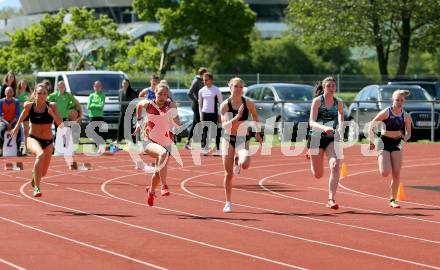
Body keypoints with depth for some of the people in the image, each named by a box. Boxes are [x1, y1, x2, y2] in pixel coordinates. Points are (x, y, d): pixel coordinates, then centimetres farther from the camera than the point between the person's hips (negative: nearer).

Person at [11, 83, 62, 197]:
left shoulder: (51, 106, -13)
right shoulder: (29, 106, -10)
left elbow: (60, 123, -19)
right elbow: (23, 115, 13)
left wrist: (53, 114, -34)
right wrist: (17, 126, 18)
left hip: (48, 142, 2)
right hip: (33, 139, -2)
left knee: (43, 173, 14)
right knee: (40, 154, -38)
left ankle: (35, 173, 55)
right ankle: (36, 188, -37)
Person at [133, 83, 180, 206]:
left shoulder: (171, 106, -9)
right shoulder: (148, 105, -9)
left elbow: (178, 125, -14)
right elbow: (139, 104, 15)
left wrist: (173, 114, -31)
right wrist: (139, 121, 18)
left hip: (166, 143, 3)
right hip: (150, 142, -3)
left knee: (158, 173, 11)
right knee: (163, 153, -37)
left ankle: (151, 191, 47)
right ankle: (164, 186, -36)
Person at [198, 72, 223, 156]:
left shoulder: (216, 90, -1)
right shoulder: (201, 91, 9)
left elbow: (221, 102, 2)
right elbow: (200, 104, 15)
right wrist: (201, 115, 9)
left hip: (214, 113, -3)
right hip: (204, 113, 3)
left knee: (215, 131, -2)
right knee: (205, 131, -1)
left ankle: (218, 149, 3)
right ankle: (205, 148, 2)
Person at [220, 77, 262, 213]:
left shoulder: (248, 103, -5)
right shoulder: (225, 105, -8)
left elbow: (255, 115, 16)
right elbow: (224, 125, -16)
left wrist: (257, 133, 20)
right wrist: (237, 117, -29)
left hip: (242, 139, 0)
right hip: (228, 139, 0)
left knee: (245, 164, -28)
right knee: (228, 173, 1)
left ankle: (238, 162, 12)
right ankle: (228, 202, 17)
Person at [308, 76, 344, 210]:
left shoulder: (338, 103, 4)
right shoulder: (317, 101, -7)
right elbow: (311, 122, -16)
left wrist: (340, 130, 14)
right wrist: (324, 128, -35)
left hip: (332, 139, 2)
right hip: (316, 138, -2)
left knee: (335, 165, -24)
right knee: (318, 175, 7)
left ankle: (331, 199, -22)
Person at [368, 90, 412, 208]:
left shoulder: (406, 116, -1)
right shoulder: (386, 112, -12)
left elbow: (408, 131, 13)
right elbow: (372, 125, -6)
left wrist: (406, 137, -9)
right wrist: (372, 142, -5)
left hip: (397, 144, 4)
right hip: (384, 143, -3)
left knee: (396, 174, -3)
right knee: (385, 173, -15)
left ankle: (393, 199, 10)